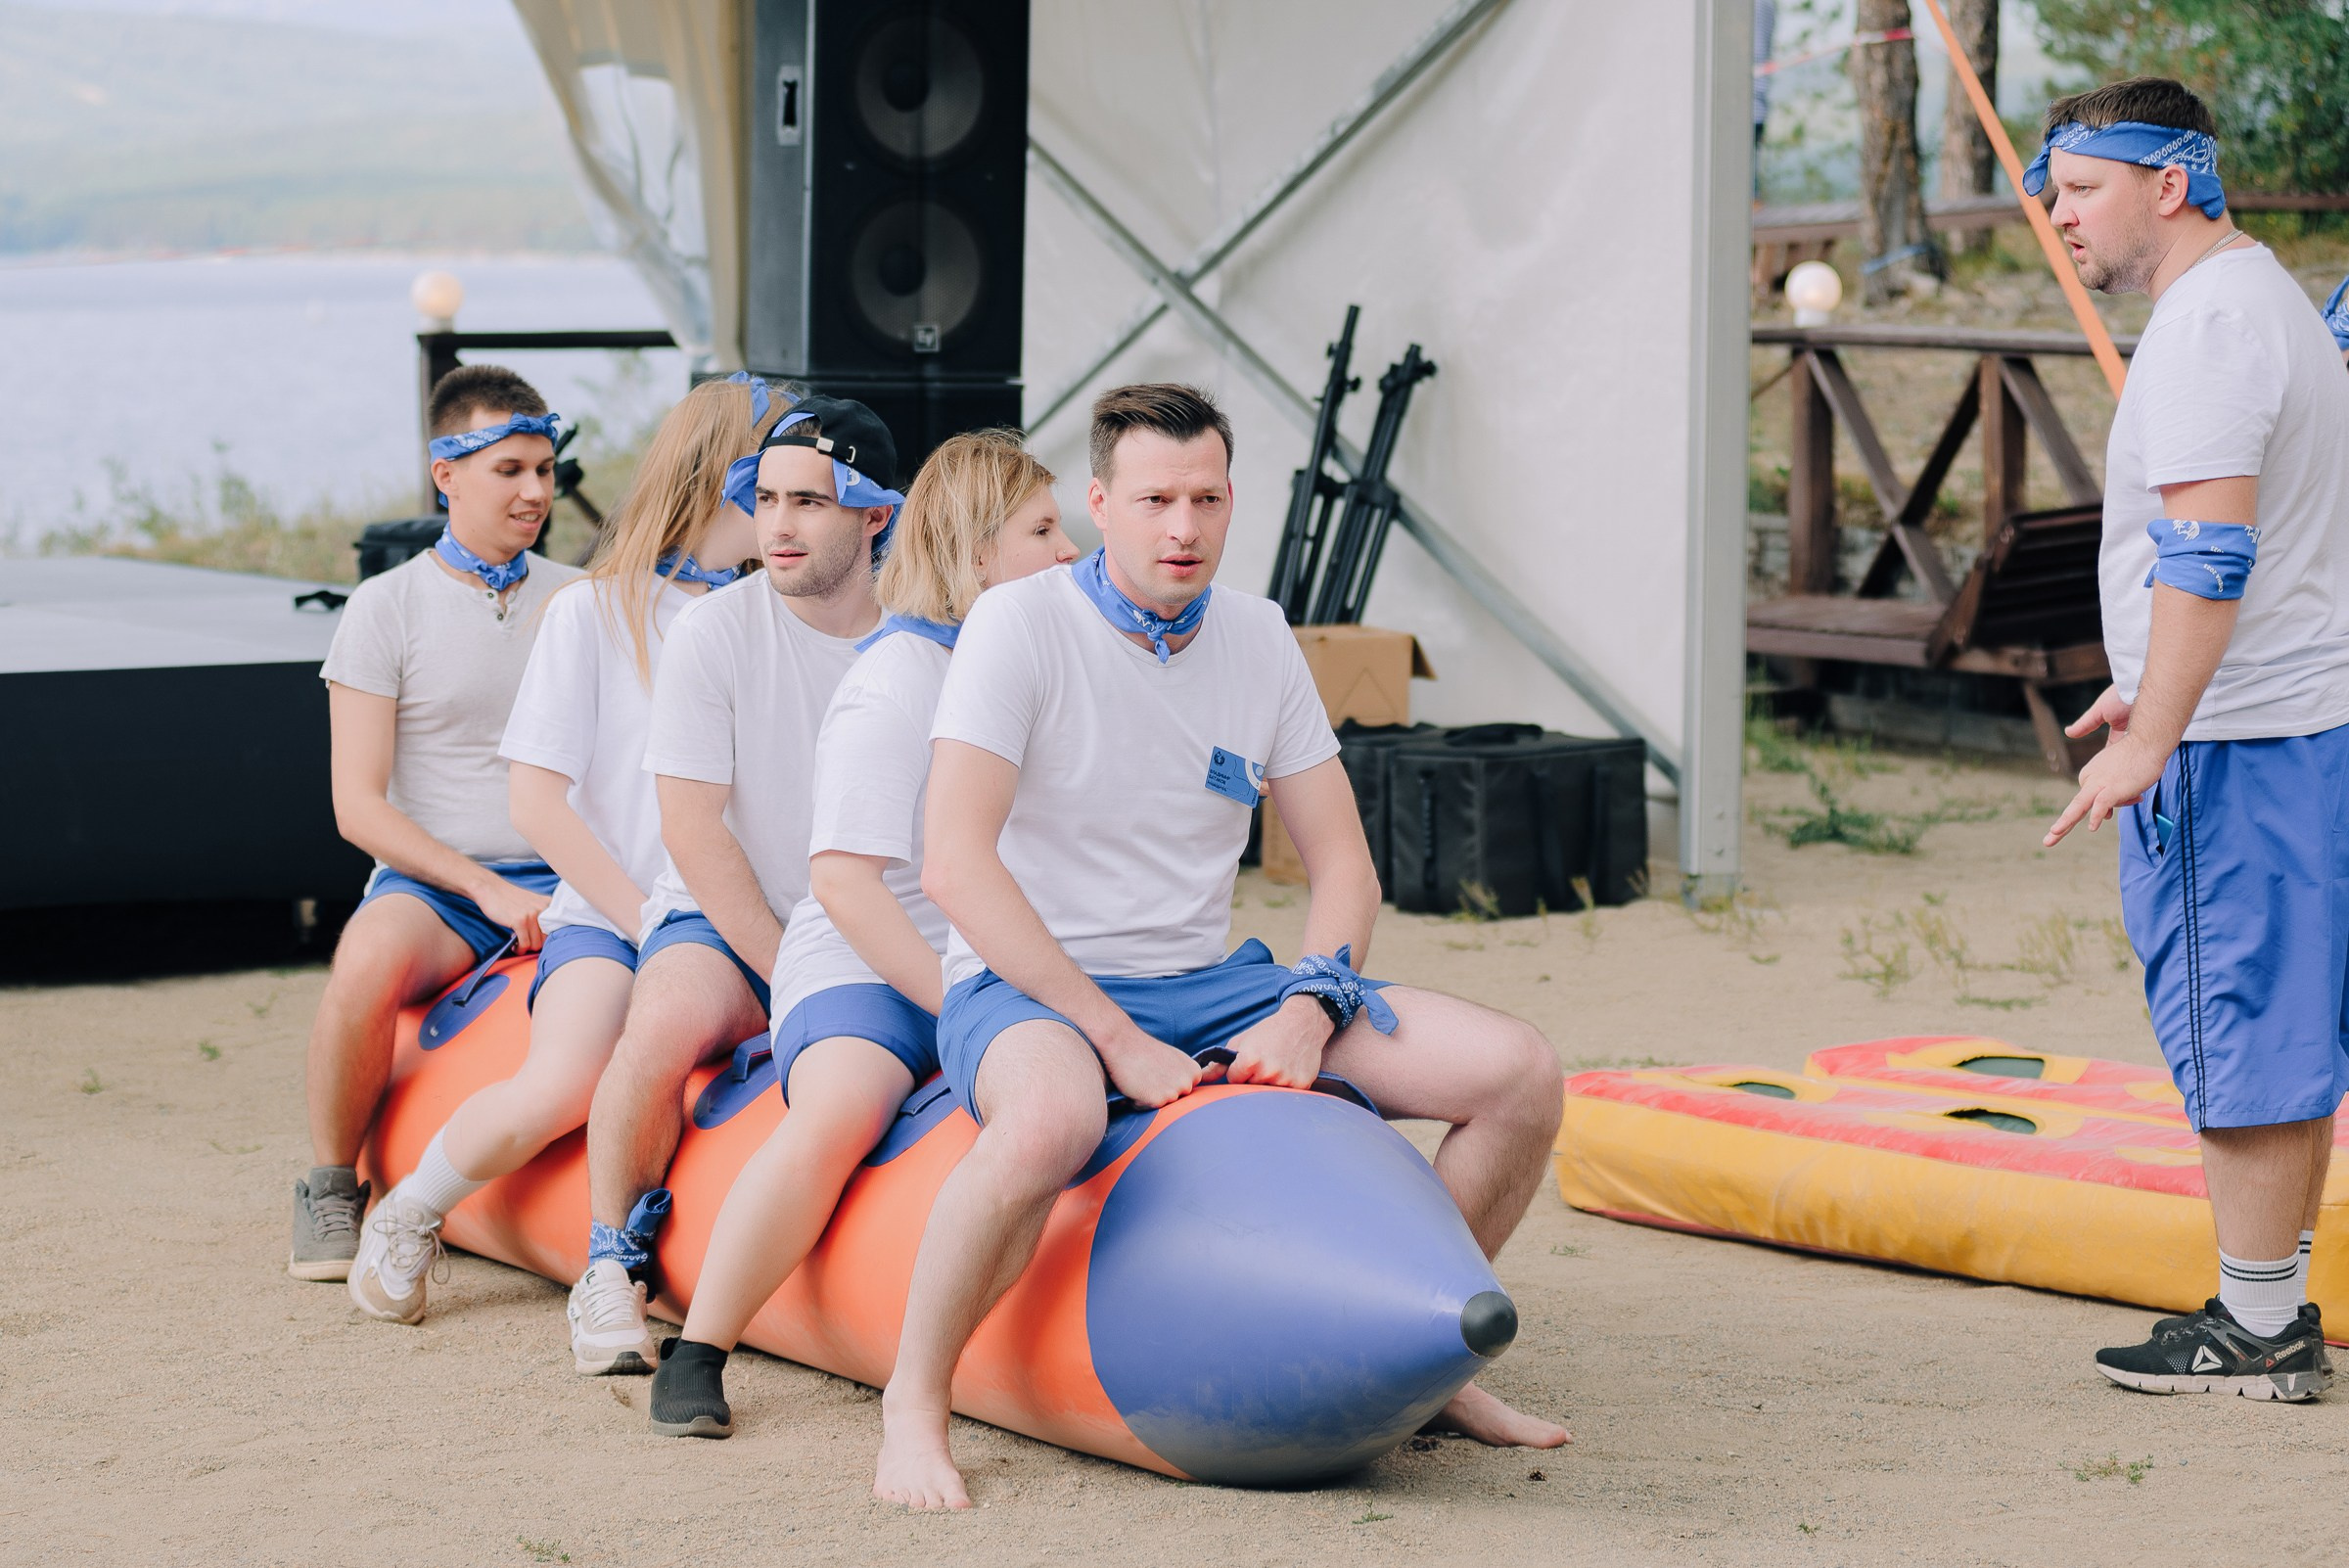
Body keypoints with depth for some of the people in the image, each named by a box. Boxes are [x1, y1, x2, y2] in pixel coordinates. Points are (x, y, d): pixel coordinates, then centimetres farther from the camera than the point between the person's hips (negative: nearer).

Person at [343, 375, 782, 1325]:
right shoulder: (596, 611, 5)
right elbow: (537, 798, -1)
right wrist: (644, 920, -9)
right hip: (605, 915, -3)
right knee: (559, 1088, -31)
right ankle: (407, 1220, -1)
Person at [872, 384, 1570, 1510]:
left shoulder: (1258, 638, 6)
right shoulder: (1020, 626, -11)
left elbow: (1342, 866, 9)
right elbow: (955, 866, -20)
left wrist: (1309, 1008, -12)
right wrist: (1119, 1043, -23)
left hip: (1205, 989, 6)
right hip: (1031, 990, -6)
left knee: (1520, 1078, -8)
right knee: (1051, 1117, -44)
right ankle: (914, 1400, -22)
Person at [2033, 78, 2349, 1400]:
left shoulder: (2209, 322, -16)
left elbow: (2212, 550, -25)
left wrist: (2149, 744, -27)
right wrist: (2155, 695, 33)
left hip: (2235, 745, -11)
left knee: (2241, 1031, -5)